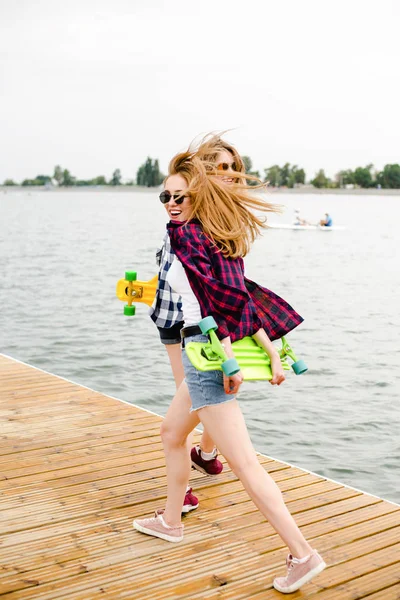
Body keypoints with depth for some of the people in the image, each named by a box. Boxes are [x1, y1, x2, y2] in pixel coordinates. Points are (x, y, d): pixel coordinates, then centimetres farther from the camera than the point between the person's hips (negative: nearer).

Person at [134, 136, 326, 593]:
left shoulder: (184, 232, -13)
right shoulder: (221, 238, 11)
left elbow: (214, 297, -23)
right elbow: (246, 297, 8)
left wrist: (228, 358, -21)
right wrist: (272, 351, 6)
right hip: (213, 353, 10)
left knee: (243, 463, -6)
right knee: (172, 434, 26)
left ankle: (303, 554, -3)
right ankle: (170, 521, 42)